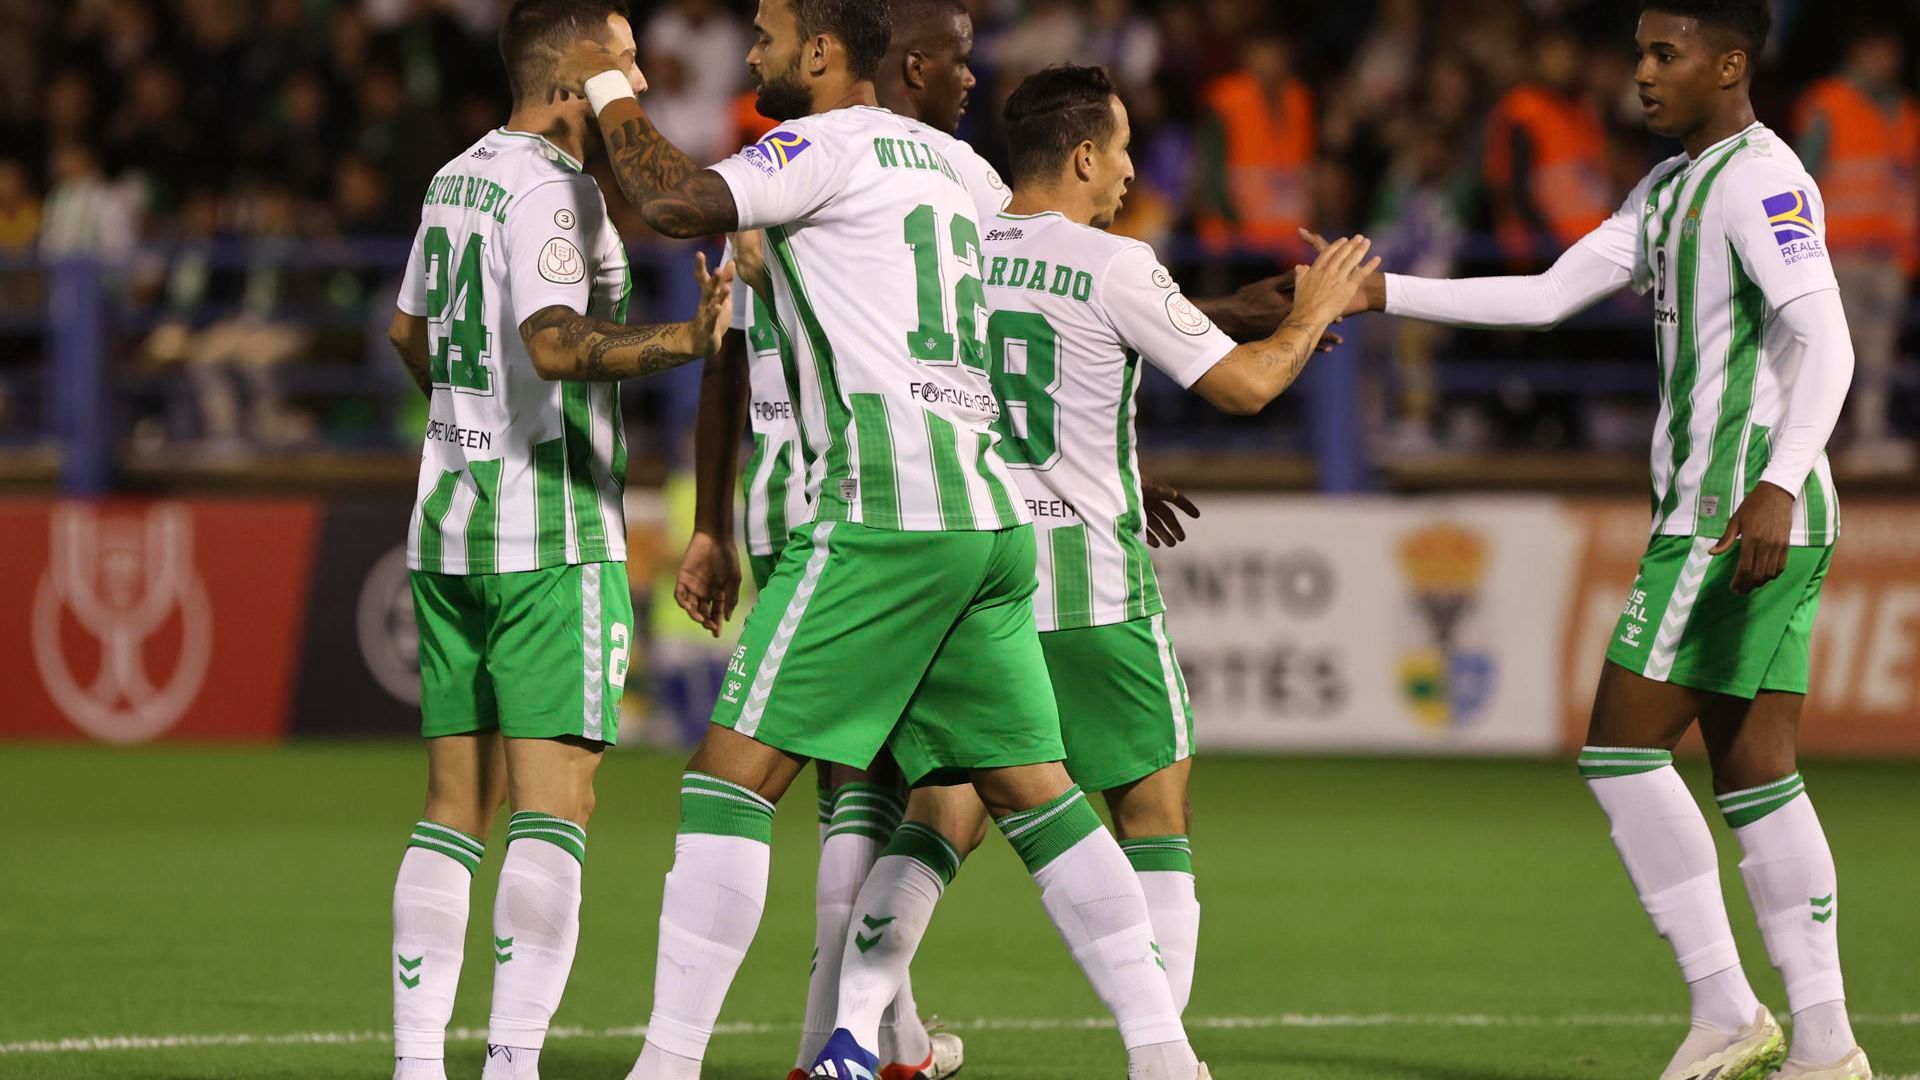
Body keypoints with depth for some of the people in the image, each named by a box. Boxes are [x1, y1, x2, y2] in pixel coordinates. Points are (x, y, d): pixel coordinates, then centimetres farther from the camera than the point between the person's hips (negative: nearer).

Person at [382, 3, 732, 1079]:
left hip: (449, 521, 9)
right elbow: (556, 342, -29)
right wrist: (685, 341, -40)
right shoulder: (549, 186, -13)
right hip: (553, 536, -9)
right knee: (555, 805, -10)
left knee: (457, 806, 9)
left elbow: (411, 330, 29)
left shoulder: (459, 176, 14)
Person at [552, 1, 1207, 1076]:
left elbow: (683, 203, -18)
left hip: (885, 514, -8)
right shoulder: (942, 156, 20)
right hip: (994, 514, 8)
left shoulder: (826, 146, -4)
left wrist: (610, 95, -2)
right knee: (1033, 790, 12)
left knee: (735, 774, -5)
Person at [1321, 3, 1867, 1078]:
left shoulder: (1760, 178, -11)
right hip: (1747, 518, 10)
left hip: (1736, 513, -10)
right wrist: (1380, 293, 16)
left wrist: (1776, 486, -34)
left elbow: (1825, 341, -22)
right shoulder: (1670, 190, 20)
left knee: (1623, 747, -8)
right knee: (1753, 770, 6)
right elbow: (1546, 296, 21)